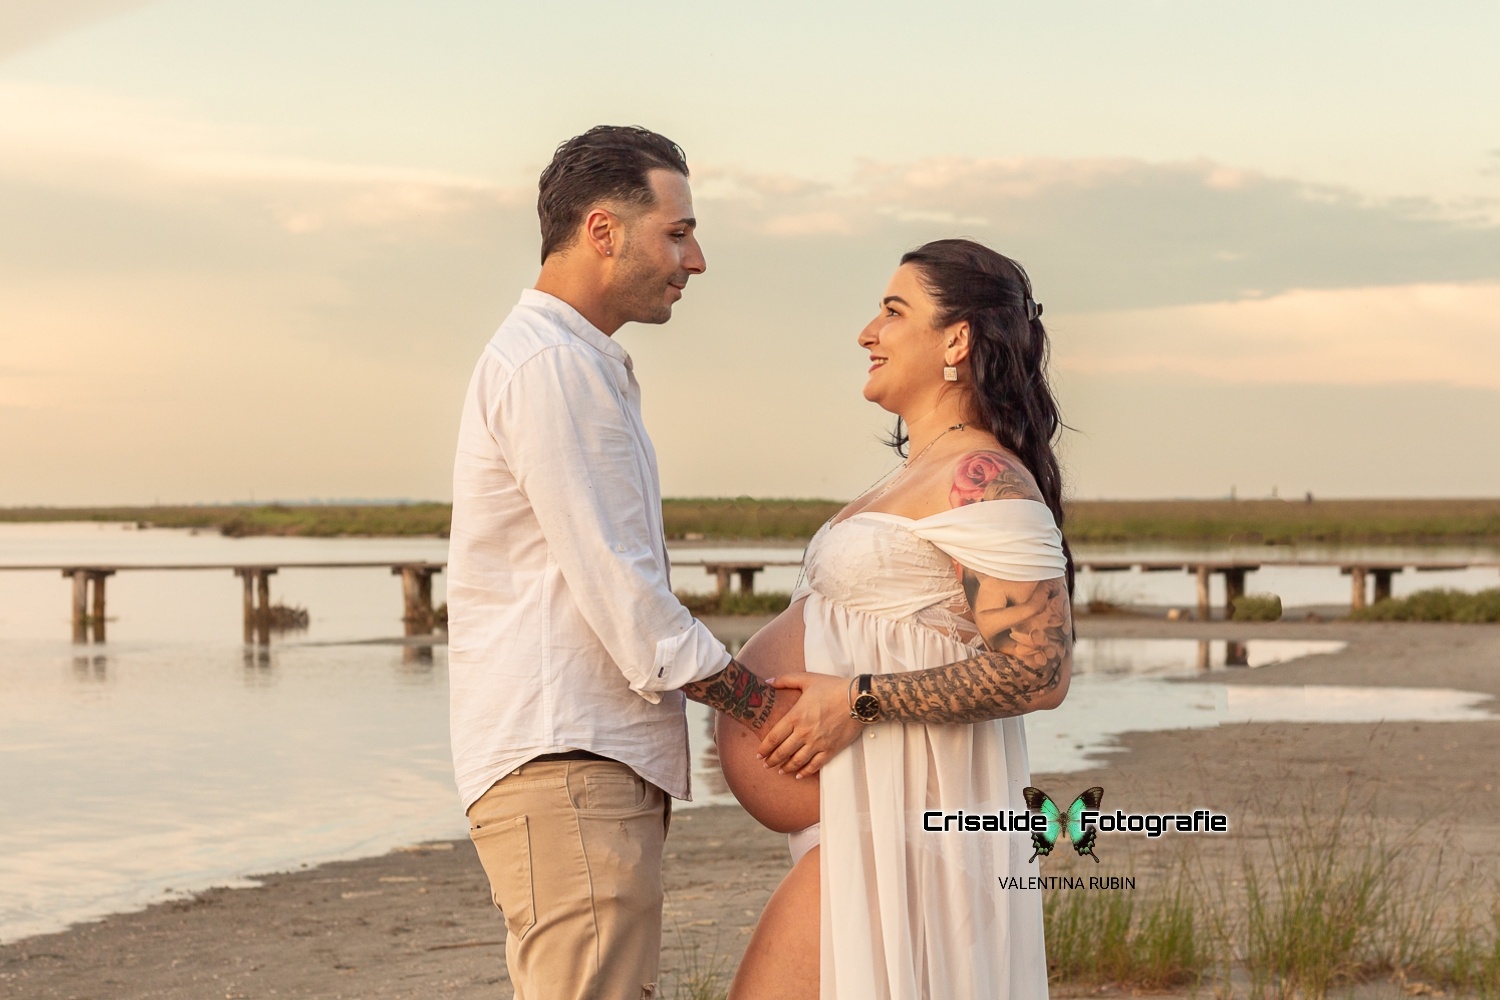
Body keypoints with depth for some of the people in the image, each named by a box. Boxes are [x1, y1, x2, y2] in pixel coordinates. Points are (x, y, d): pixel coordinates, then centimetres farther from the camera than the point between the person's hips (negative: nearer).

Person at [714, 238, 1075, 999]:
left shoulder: (983, 480, -15)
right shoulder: (926, 475, 17)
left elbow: (1037, 671, -22)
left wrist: (860, 700, -22)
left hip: (899, 823, -10)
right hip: (863, 817, 10)